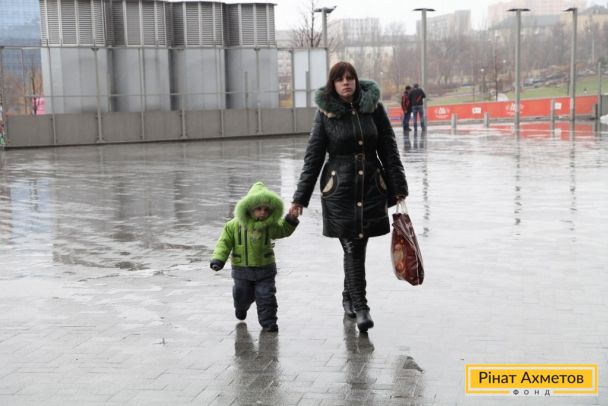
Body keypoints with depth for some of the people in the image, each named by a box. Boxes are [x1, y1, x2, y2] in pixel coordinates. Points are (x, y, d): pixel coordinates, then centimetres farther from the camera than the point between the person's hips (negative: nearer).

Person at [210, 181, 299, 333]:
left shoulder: (269, 226, -7)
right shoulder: (234, 225, -12)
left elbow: (283, 230, 4)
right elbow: (224, 242, -8)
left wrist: (290, 220, -16)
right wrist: (218, 259, -19)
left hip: (265, 268, 0)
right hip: (242, 269, 0)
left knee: (266, 296, -4)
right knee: (242, 296, 18)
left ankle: (268, 322, 9)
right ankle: (241, 308, 52)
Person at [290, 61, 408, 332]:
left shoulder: (373, 107, 1)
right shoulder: (325, 113, -2)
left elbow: (389, 150, 6)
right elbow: (313, 158, 0)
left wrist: (398, 188, 4)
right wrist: (300, 198, -2)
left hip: (372, 187, 2)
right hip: (339, 189, -2)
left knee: (357, 246, 8)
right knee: (353, 248, -5)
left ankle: (349, 297, 31)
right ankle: (360, 308, 0)